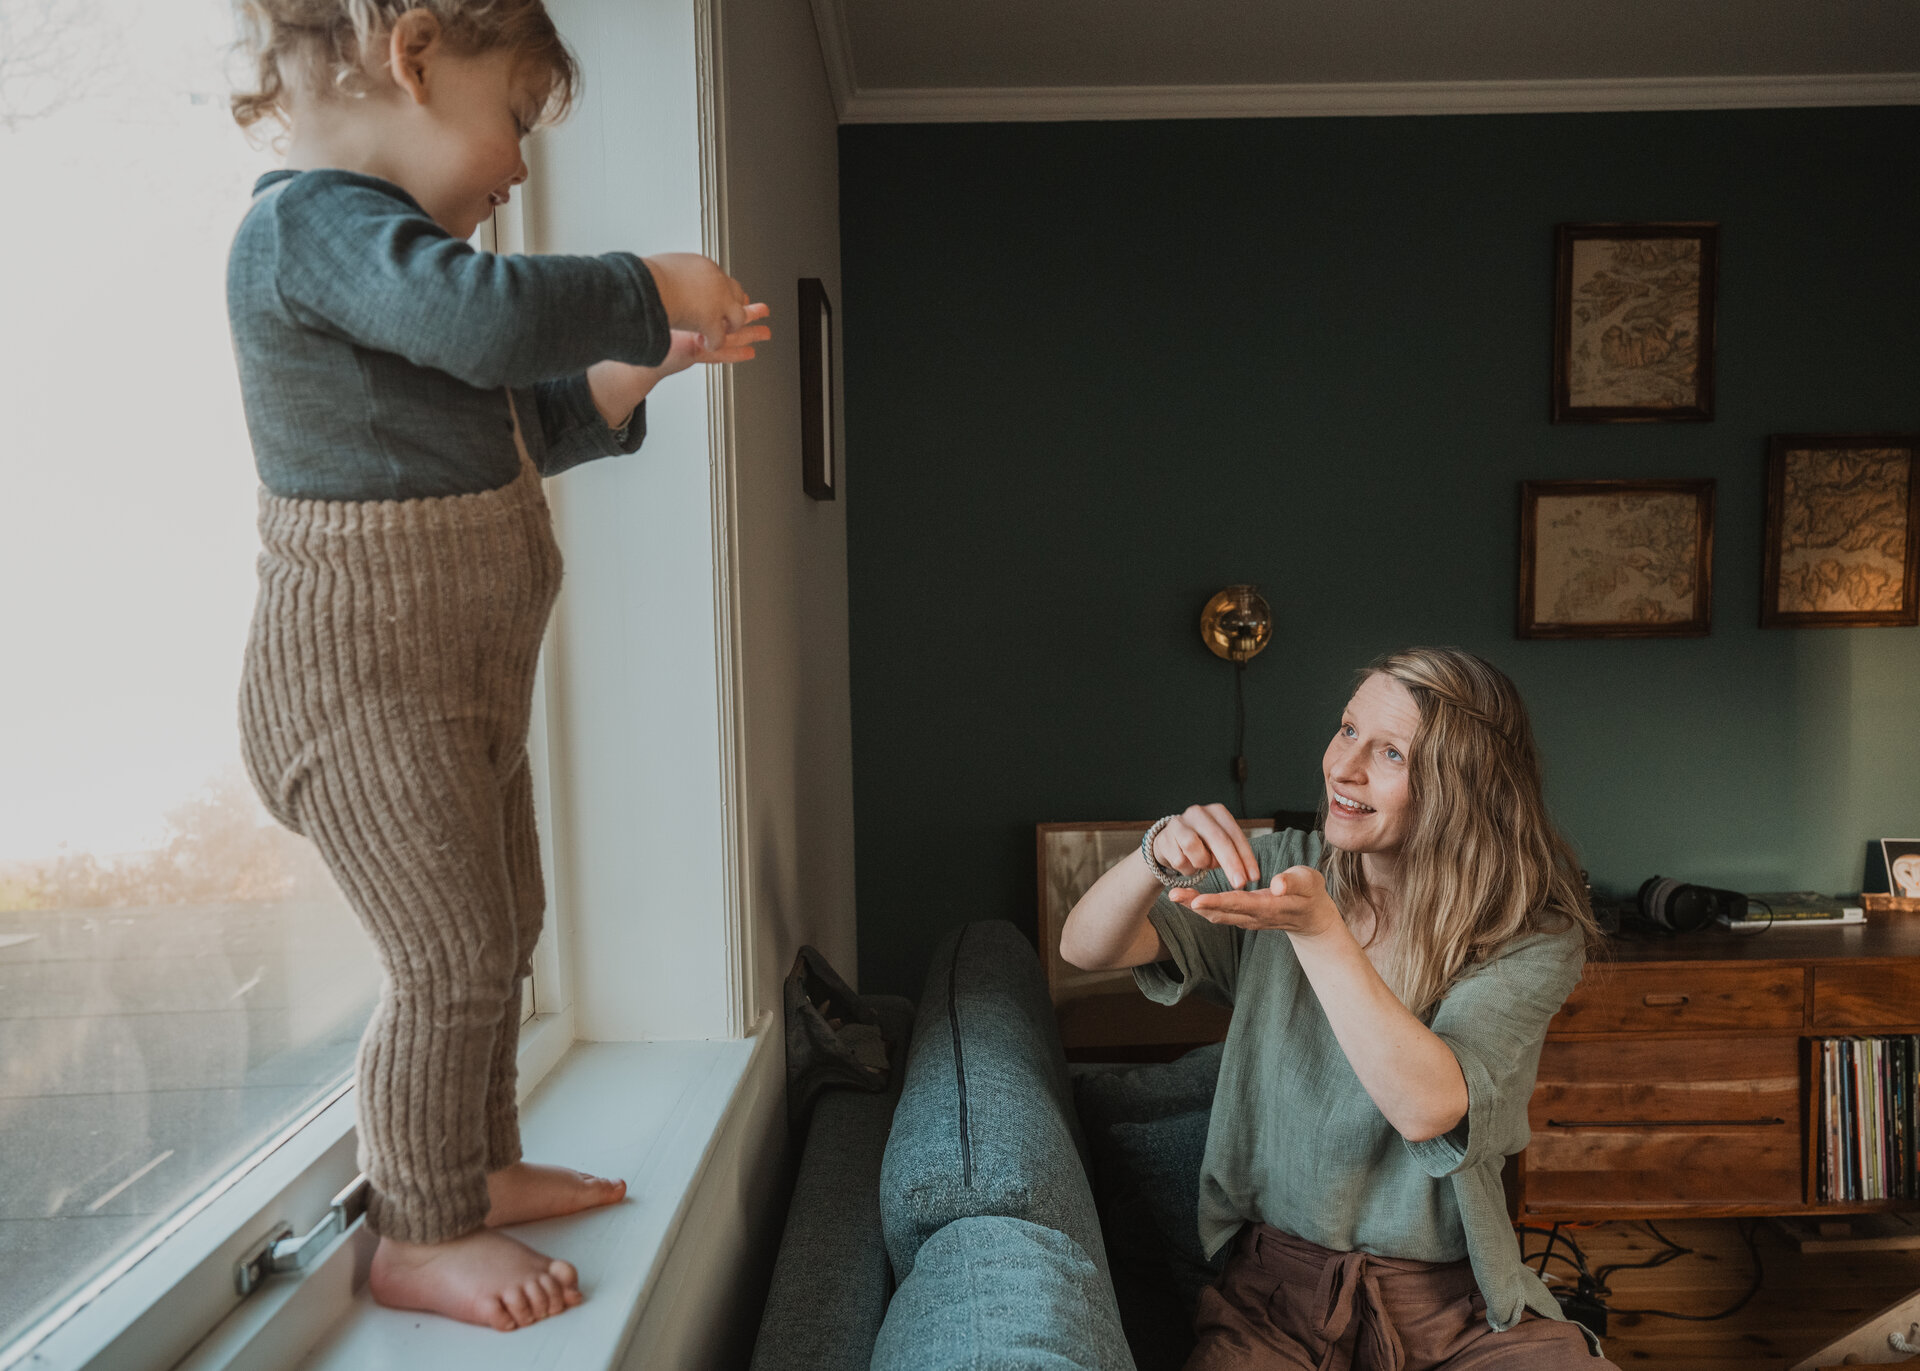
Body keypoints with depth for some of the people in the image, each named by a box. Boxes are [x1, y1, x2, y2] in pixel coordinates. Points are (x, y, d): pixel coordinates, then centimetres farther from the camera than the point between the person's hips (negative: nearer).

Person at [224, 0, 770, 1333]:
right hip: (367, 675, -11)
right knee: (454, 957, -4)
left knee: (501, 932, 18)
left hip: (464, 674, 11)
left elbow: (515, 430, 23)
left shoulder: (372, 244, 19)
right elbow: (491, 314, -35)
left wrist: (649, 363, 13)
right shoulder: (313, 222, -15)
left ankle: (482, 1169, 35)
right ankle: (421, 1237, 15)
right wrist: (650, 290, -19)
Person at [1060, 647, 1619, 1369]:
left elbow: (1428, 1107, -24)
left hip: (1454, 1308, 0)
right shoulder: (1279, 868, -2)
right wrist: (1158, 857, -29)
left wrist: (1317, 928, -35)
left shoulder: (1534, 937, -9)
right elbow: (1085, 948, -9)